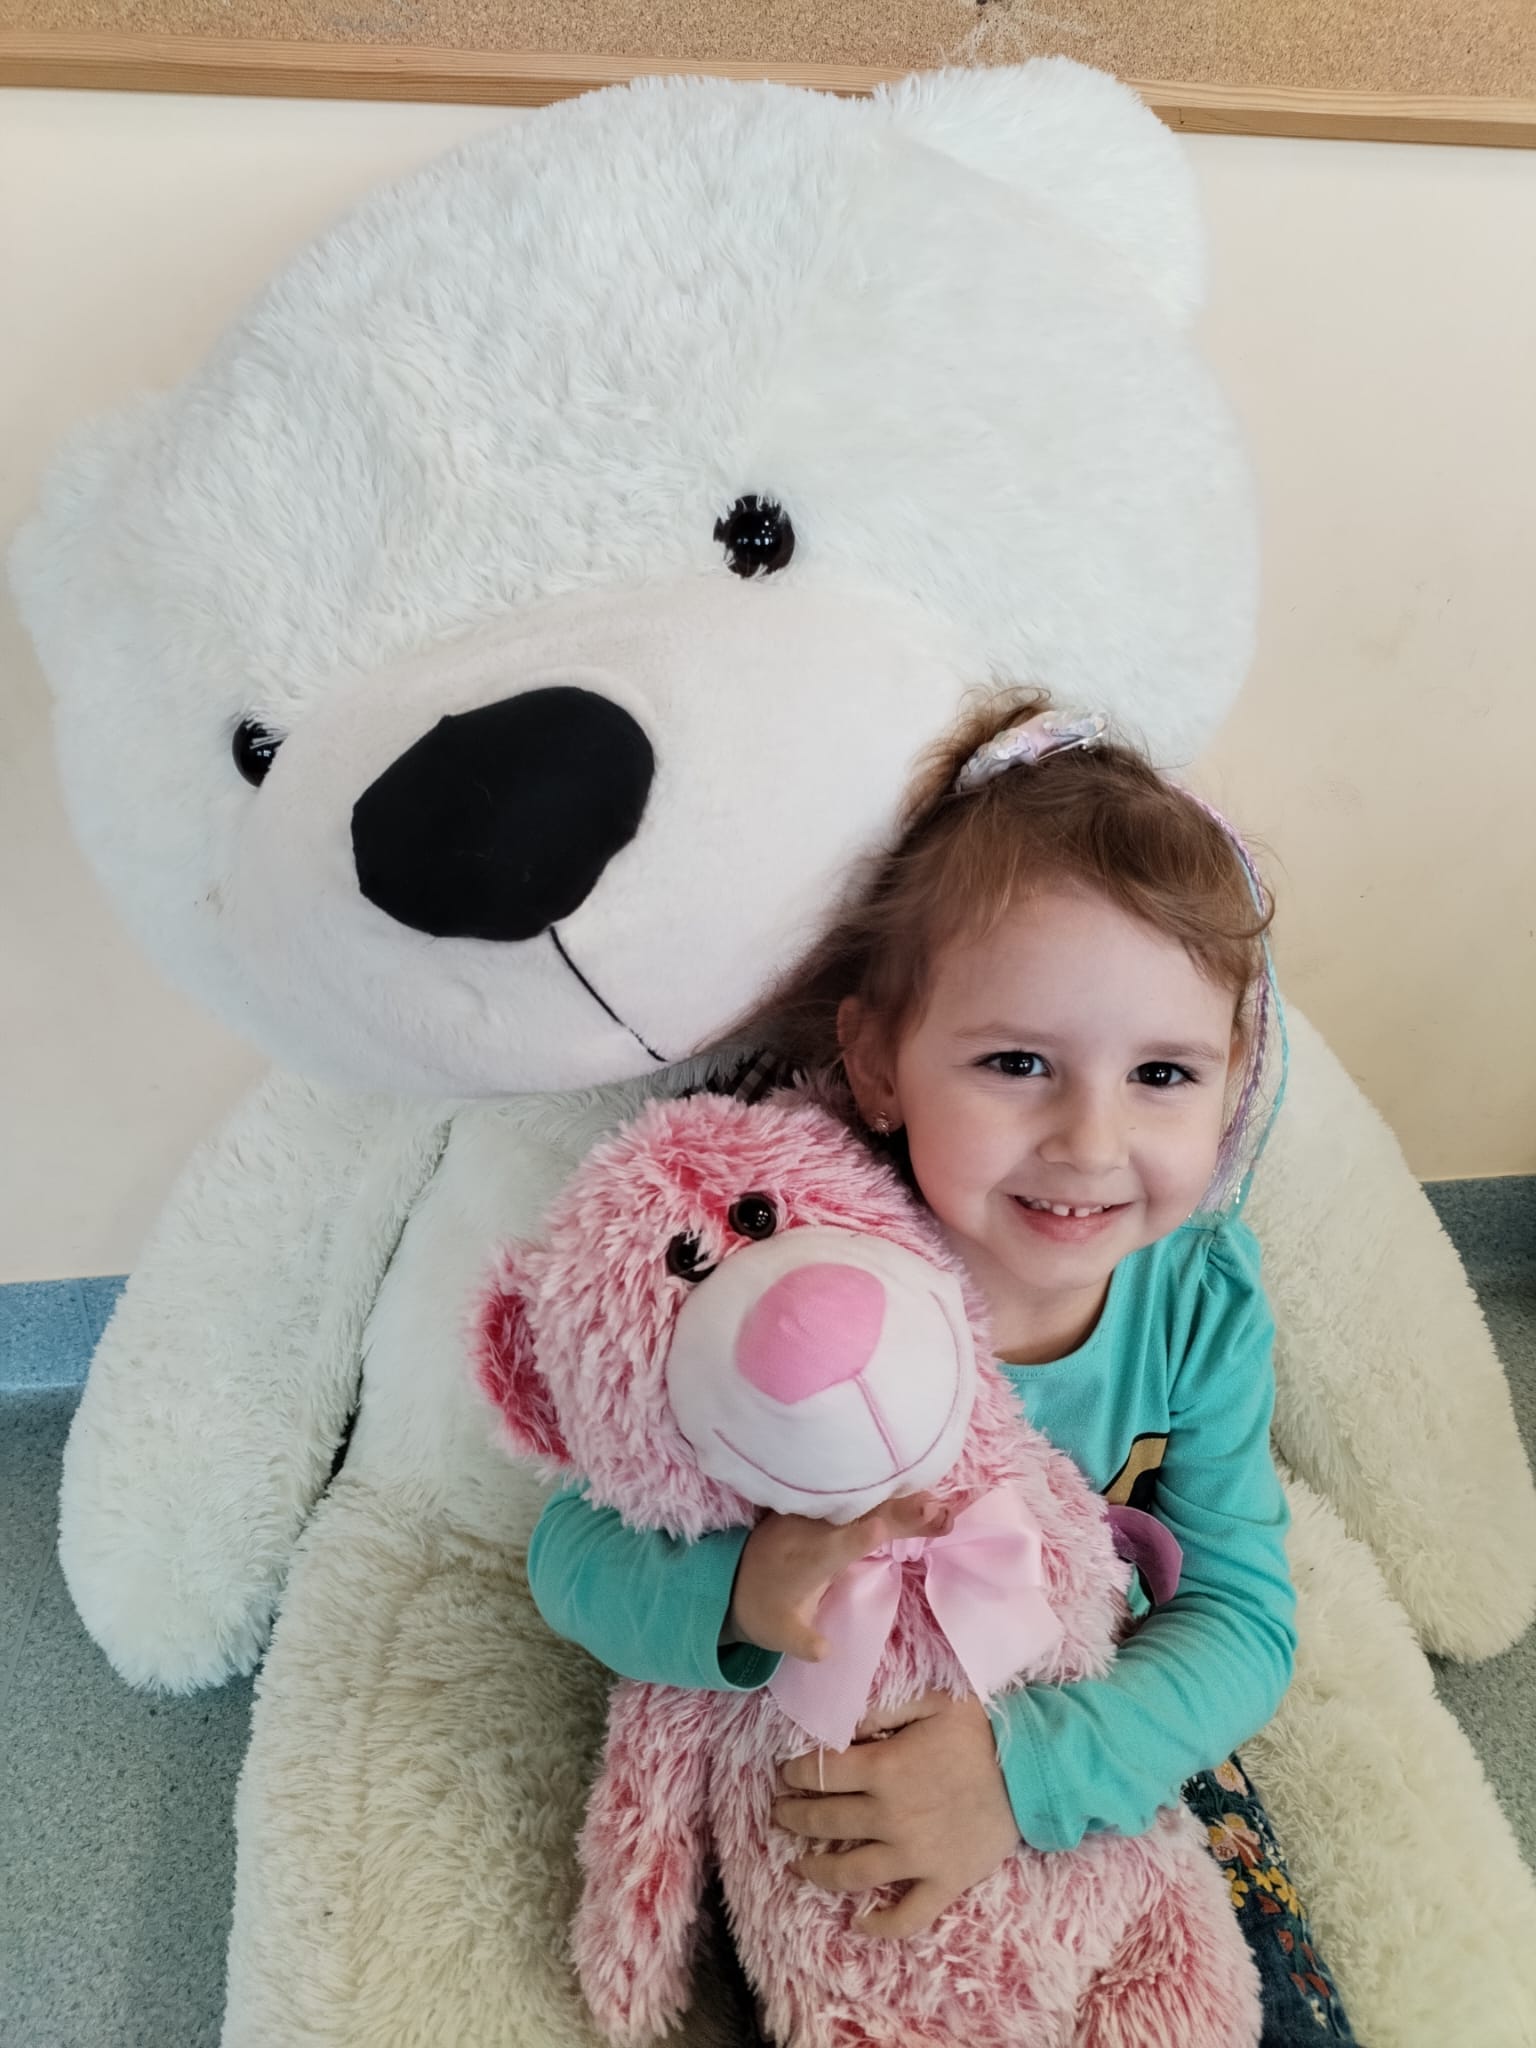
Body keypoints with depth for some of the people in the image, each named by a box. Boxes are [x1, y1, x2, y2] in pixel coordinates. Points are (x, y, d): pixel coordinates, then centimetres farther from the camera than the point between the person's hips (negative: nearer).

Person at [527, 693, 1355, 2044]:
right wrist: (733, 1594, -42)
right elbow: (573, 1549, -20)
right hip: (827, 1768, -2)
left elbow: (1241, 1617, -17)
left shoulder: (1203, 1293, -19)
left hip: (1109, 1746, 3)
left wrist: (1032, 1770, -34)